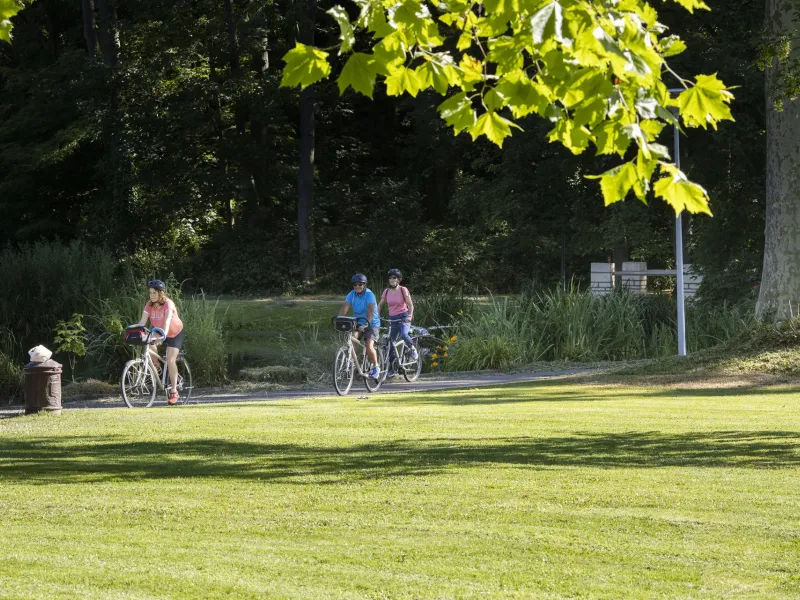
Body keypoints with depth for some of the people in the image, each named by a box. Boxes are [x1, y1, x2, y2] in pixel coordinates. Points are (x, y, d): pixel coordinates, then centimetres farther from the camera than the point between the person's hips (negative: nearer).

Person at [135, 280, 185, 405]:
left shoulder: (168, 304, -29)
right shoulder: (149, 305, -15)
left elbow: (167, 321, -43)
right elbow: (142, 321, -22)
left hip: (175, 333, -5)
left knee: (170, 360, -18)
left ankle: (174, 391, -10)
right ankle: (155, 364, 5)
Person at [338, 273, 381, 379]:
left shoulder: (369, 294, -17)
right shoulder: (352, 294, -1)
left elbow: (371, 310, -29)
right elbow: (344, 308, -10)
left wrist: (367, 323, -44)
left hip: (372, 324, -5)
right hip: (357, 322, 5)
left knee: (369, 346, -21)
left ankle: (375, 367, 0)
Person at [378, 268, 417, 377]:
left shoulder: (403, 290, -5)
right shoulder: (386, 292, 6)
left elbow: (410, 304, -6)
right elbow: (380, 305, 13)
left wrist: (410, 316, -21)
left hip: (404, 317, -4)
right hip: (392, 319, 4)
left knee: (403, 334, -32)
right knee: (391, 343, 1)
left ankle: (413, 349, -1)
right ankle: (391, 369, 7)